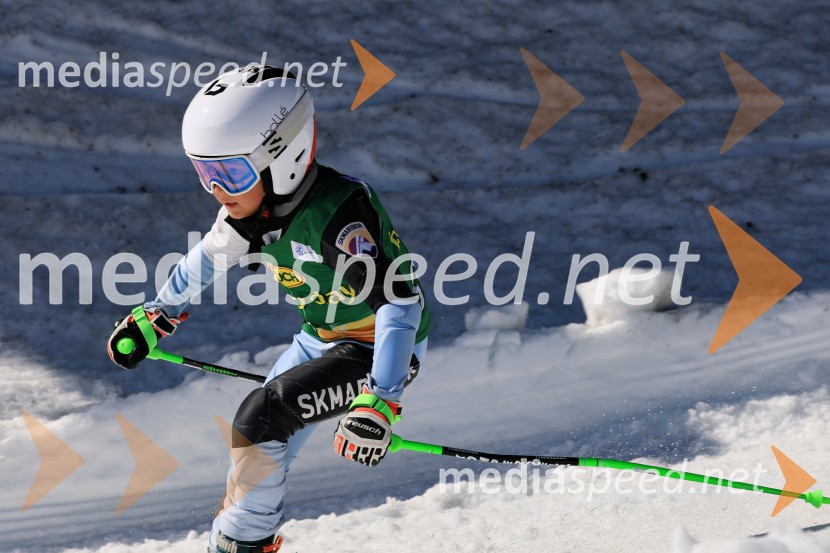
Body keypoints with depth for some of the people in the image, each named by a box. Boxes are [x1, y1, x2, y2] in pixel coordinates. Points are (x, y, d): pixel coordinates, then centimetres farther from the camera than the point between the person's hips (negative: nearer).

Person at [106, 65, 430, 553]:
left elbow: (402, 302, -35)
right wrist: (154, 317, 17)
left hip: (378, 348, -8)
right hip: (320, 337, 8)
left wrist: (378, 402, -43)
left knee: (261, 419, -20)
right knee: (259, 453, 8)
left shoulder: (337, 215, -33)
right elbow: (212, 256, 11)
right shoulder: (254, 201, -9)